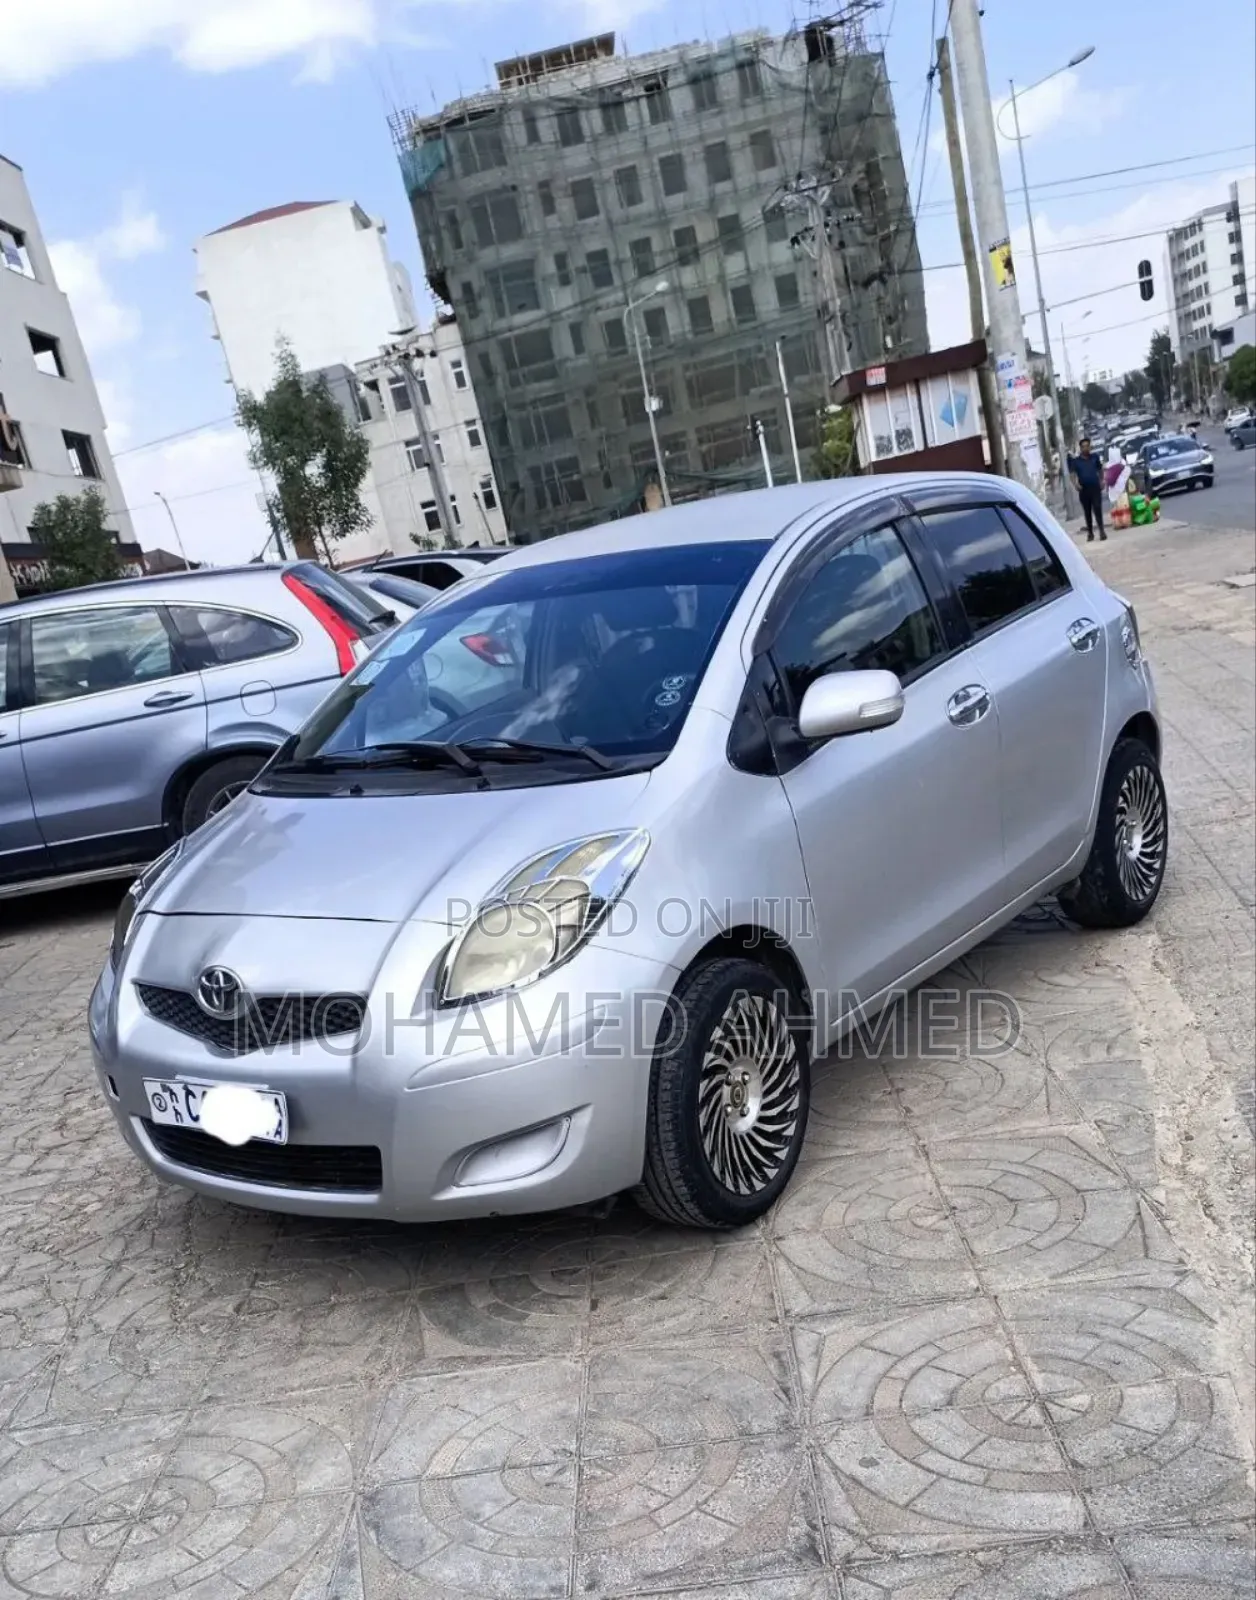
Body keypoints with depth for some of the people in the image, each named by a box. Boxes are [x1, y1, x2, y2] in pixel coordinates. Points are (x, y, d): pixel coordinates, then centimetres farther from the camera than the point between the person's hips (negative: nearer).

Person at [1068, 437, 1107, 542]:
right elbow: (1073, 474, -4)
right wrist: (1076, 483, -20)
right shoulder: (1076, 461, 3)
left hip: (1095, 487, 0)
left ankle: (1101, 530, -14)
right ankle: (1090, 533, 14)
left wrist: (1102, 481, 8)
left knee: (1097, 509, -11)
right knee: (1087, 512, 6)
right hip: (1083, 489, 0)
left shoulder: (1095, 457, 8)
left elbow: (1100, 469, 18)